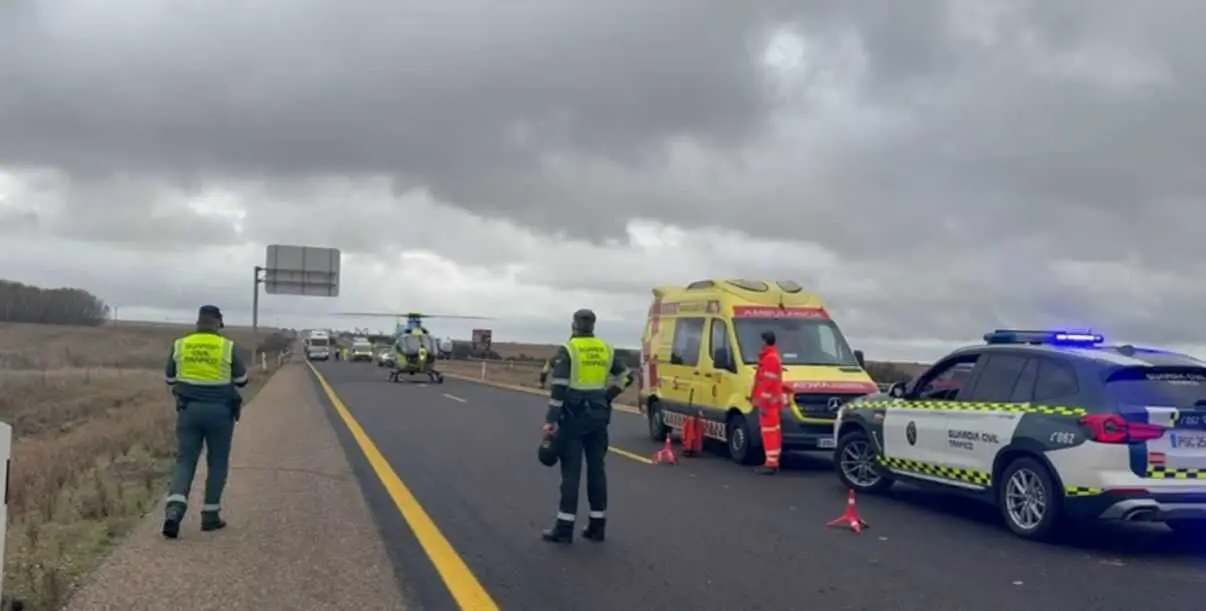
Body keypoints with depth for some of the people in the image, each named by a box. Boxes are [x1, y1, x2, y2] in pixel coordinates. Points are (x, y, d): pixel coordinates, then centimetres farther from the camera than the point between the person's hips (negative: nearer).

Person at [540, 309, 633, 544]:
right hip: (598, 415, 5)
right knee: (597, 468, 9)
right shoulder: (605, 349, 9)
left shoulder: (568, 349, -8)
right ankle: (597, 526, 13)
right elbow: (626, 376, 13)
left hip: (574, 415, -5)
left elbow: (558, 386, -14)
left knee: (571, 471, -4)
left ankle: (564, 528, -2)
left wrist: (551, 420, -14)